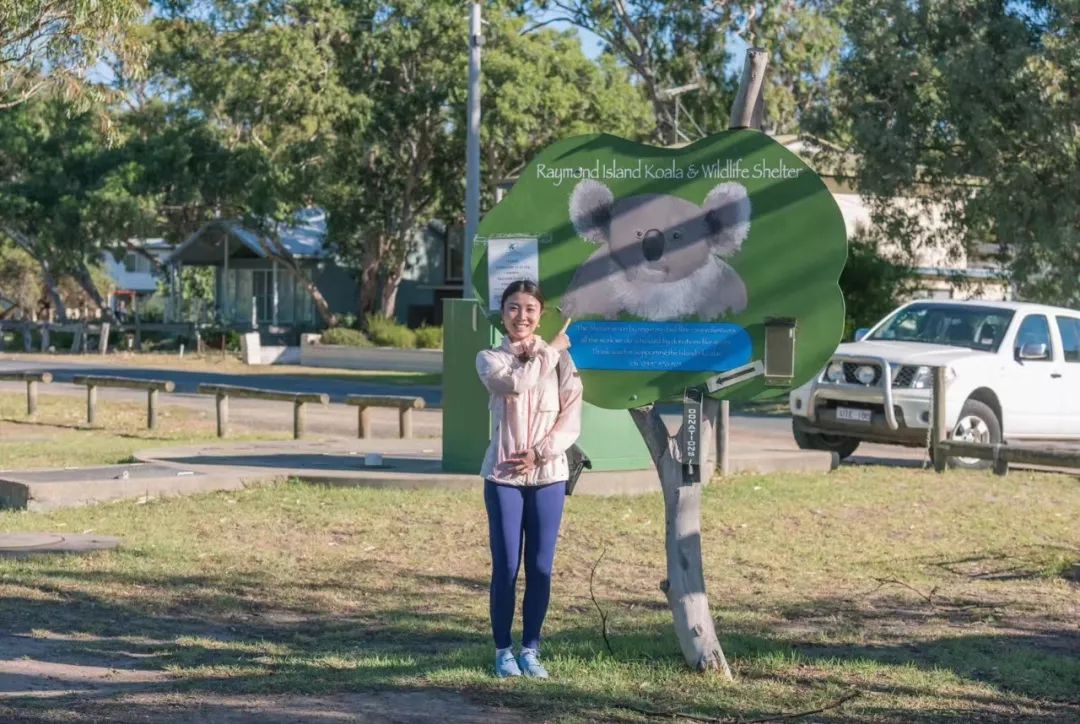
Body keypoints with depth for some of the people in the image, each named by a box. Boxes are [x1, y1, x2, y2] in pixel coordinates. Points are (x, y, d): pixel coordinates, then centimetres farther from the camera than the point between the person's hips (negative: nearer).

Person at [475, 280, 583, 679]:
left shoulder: (560, 360, 5)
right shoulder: (490, 359, 3)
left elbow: (571, 420, 0)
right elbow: (516, 382, -19)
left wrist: (539, 454, -12)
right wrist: (551, 349, -8)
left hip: (548, 476, 1)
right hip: (503, 477, -1)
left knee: (540, 568, 3)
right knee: (506, 566, 0)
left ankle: (530, 650, 13)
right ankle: (503, 650, 10)